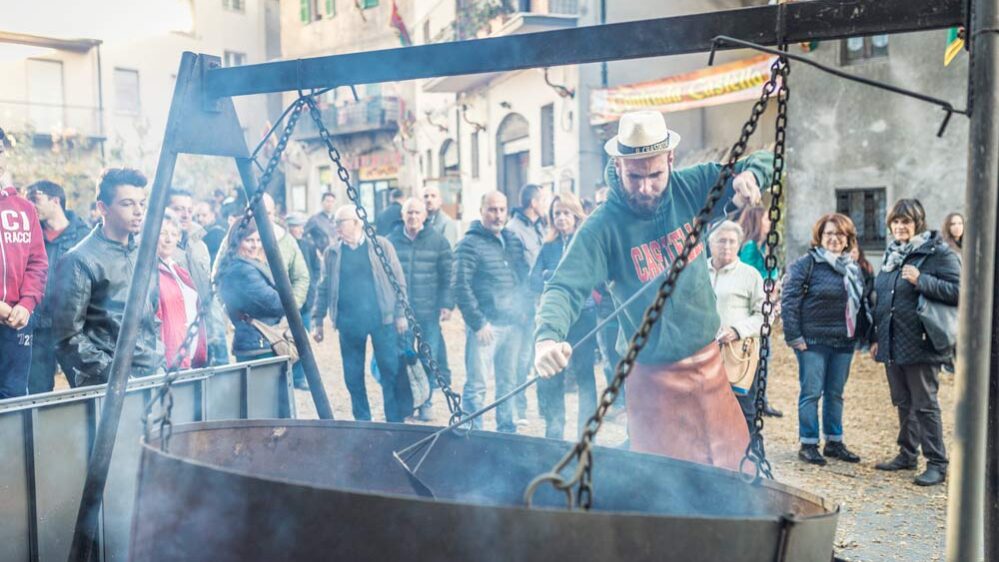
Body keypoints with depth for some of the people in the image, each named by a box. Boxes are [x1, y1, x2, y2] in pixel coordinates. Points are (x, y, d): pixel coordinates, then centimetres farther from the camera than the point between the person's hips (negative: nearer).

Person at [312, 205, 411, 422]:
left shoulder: (381, 245, 1)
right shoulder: (332, 253, 8)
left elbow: (398, 281, 2)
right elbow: (323, 288, 10)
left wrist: (400, 314, -2)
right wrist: (317, 321, 6)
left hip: (382, 319, -2)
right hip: (348, 323, 2)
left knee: (391, 370, -1)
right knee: (353, 376, 8)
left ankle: (396, 422, 10)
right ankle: (362, 421, 21)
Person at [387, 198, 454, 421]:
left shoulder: (437, 241, 3)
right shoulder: (392, 241, 7)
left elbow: (448, 276, 2)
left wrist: (447, 304, -5)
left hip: (429, 313, -1)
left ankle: (425, 404, 14)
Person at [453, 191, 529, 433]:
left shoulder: (513, 241, 13)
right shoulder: (470, 244, -7)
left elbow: (525, 278, 19)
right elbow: (460, 286, -13)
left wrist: (523, 312, 10)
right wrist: (478, 322, -14)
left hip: (512, 323, 6)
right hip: (485, 325, -6)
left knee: (508, 382, 15)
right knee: (476, 385, -5)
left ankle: (506, 428, 27)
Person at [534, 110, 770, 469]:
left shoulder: (690, 188, -6)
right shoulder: (603, 227, -19)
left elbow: (764, 161, 3)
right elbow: (566, 287, -27)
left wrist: (748, 176, -22)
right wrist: (547, 337, -47)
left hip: (710, 361, 5)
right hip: (654, 376, -4)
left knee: (731, 466, 19)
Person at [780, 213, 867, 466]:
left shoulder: (853, 269, 13)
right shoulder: (806, 264, -8)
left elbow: (861, 303, 19)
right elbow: (789, 300, -12)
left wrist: (866, 333, 10)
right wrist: (794, 336, -15)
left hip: (844, 342, 6)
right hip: (813, 340, -6)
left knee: (835, 393, 14)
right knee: (811, 392, 0)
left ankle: (834, 442, 25)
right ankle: (808, 444, 10)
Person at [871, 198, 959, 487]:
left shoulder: (938, 253, -8)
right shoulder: (892, 253, 14)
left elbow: (958, 291, -15)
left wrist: (921, 280, -25)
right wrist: (877, 337, 18)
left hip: (921, 344, -7)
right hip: (892, 344, 7)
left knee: (925, 405, -2)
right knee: (903, 403, 16)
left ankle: (937, 464, 7)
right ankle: (907, 454, 28)